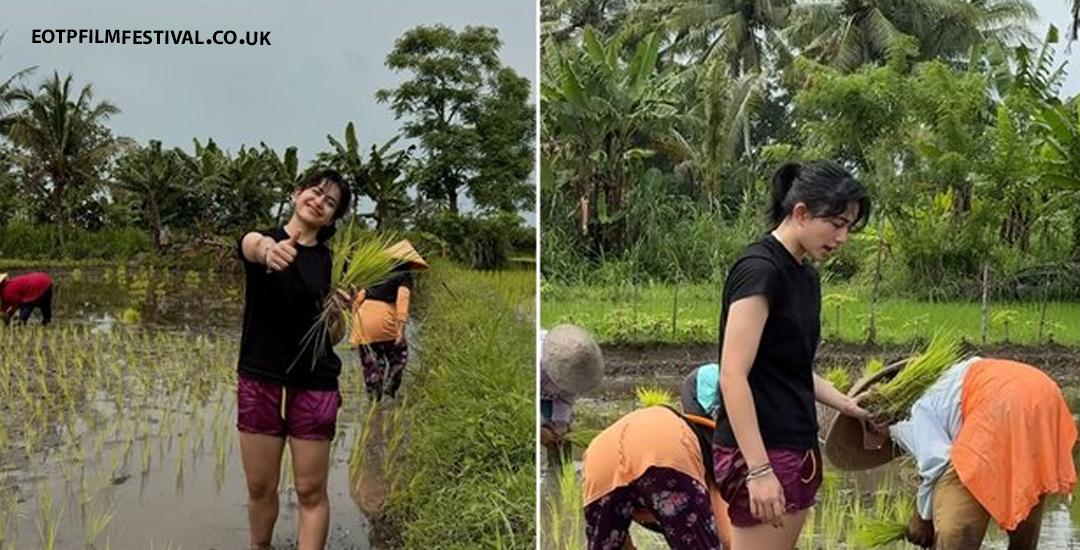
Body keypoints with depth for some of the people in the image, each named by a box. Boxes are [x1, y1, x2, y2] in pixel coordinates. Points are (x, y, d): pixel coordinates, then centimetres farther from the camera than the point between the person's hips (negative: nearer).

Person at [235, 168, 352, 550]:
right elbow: (252, 246, -29)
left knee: (311, 491, 2)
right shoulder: (261, 239, -1)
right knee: (260, 487, 10)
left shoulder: (332, 263, 5)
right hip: (260, 381, 0)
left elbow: (333, 337, 8)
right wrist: (267, 251, -53)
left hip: (314, 386, 1)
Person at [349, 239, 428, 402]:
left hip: (363, 317, 5)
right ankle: (390, 385, 5)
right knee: (399, 353, 17)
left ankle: (373, 396, 18)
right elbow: (402, 300, -10)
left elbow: (359, 298, 18)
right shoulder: (404, 276, 7)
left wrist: (354, 320, 25)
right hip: (383, 321, -5)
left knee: (370, 362, 14)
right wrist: (401, 327, -17)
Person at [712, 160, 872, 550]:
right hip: (760, 453, -9)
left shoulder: (806, 275, 13)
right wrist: (758, 469, -23)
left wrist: (846, 405, 10)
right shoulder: (759, 269, -14)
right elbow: (733, 377, -20)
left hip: (797, 449, 9)